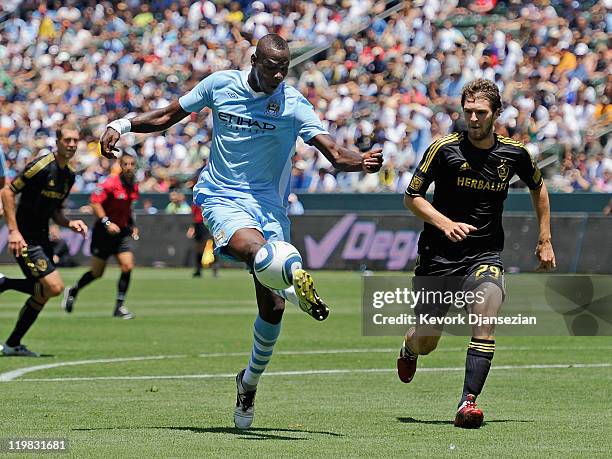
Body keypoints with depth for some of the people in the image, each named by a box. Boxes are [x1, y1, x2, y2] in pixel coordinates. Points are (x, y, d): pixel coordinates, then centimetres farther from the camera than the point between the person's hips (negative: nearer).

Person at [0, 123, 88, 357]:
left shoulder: (69, 175, 11)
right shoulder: (42, 166, -16)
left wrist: (69, 223, 1)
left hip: (41, 237, 9)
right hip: (25, 238, -9)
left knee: (43, 291, 9)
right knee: (54, 286, -17)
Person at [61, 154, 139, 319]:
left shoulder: (134, 187, 7)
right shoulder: (110, 184, -16)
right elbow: (95, 202, -19)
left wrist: (132, 225, 14)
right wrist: (107, 222, -26)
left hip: (122, 231, 5)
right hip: (104, 231, -5)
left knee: (127, 267, -11)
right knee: (97, 272, 2)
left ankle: (119, 307, -2)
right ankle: (72, 291, 29)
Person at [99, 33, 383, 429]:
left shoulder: (293, 105, -5)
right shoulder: (220, 85, -1)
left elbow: (335, 154, -11)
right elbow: (168, 117, 12)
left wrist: (361, 161, -33)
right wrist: (123, 125, -1)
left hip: (268, 204, 0)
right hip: (222, 198, 0)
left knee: (273, 306, -3)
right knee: (252, 246, -35)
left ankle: (251, 381, 17)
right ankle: (292, 280, -63)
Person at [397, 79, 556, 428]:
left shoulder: (514, 153, -1)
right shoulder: (445, 149, -10)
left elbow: (538, 187, 19)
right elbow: (412, 196, -4)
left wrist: (545, 240, 16)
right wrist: (445, 223, -21)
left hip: (485, 254, 1)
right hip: (439, 255, -1)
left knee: (487, 312, -27)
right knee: (426, 343, 6)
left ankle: (468, 402, -26)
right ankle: (408, 348, 46)